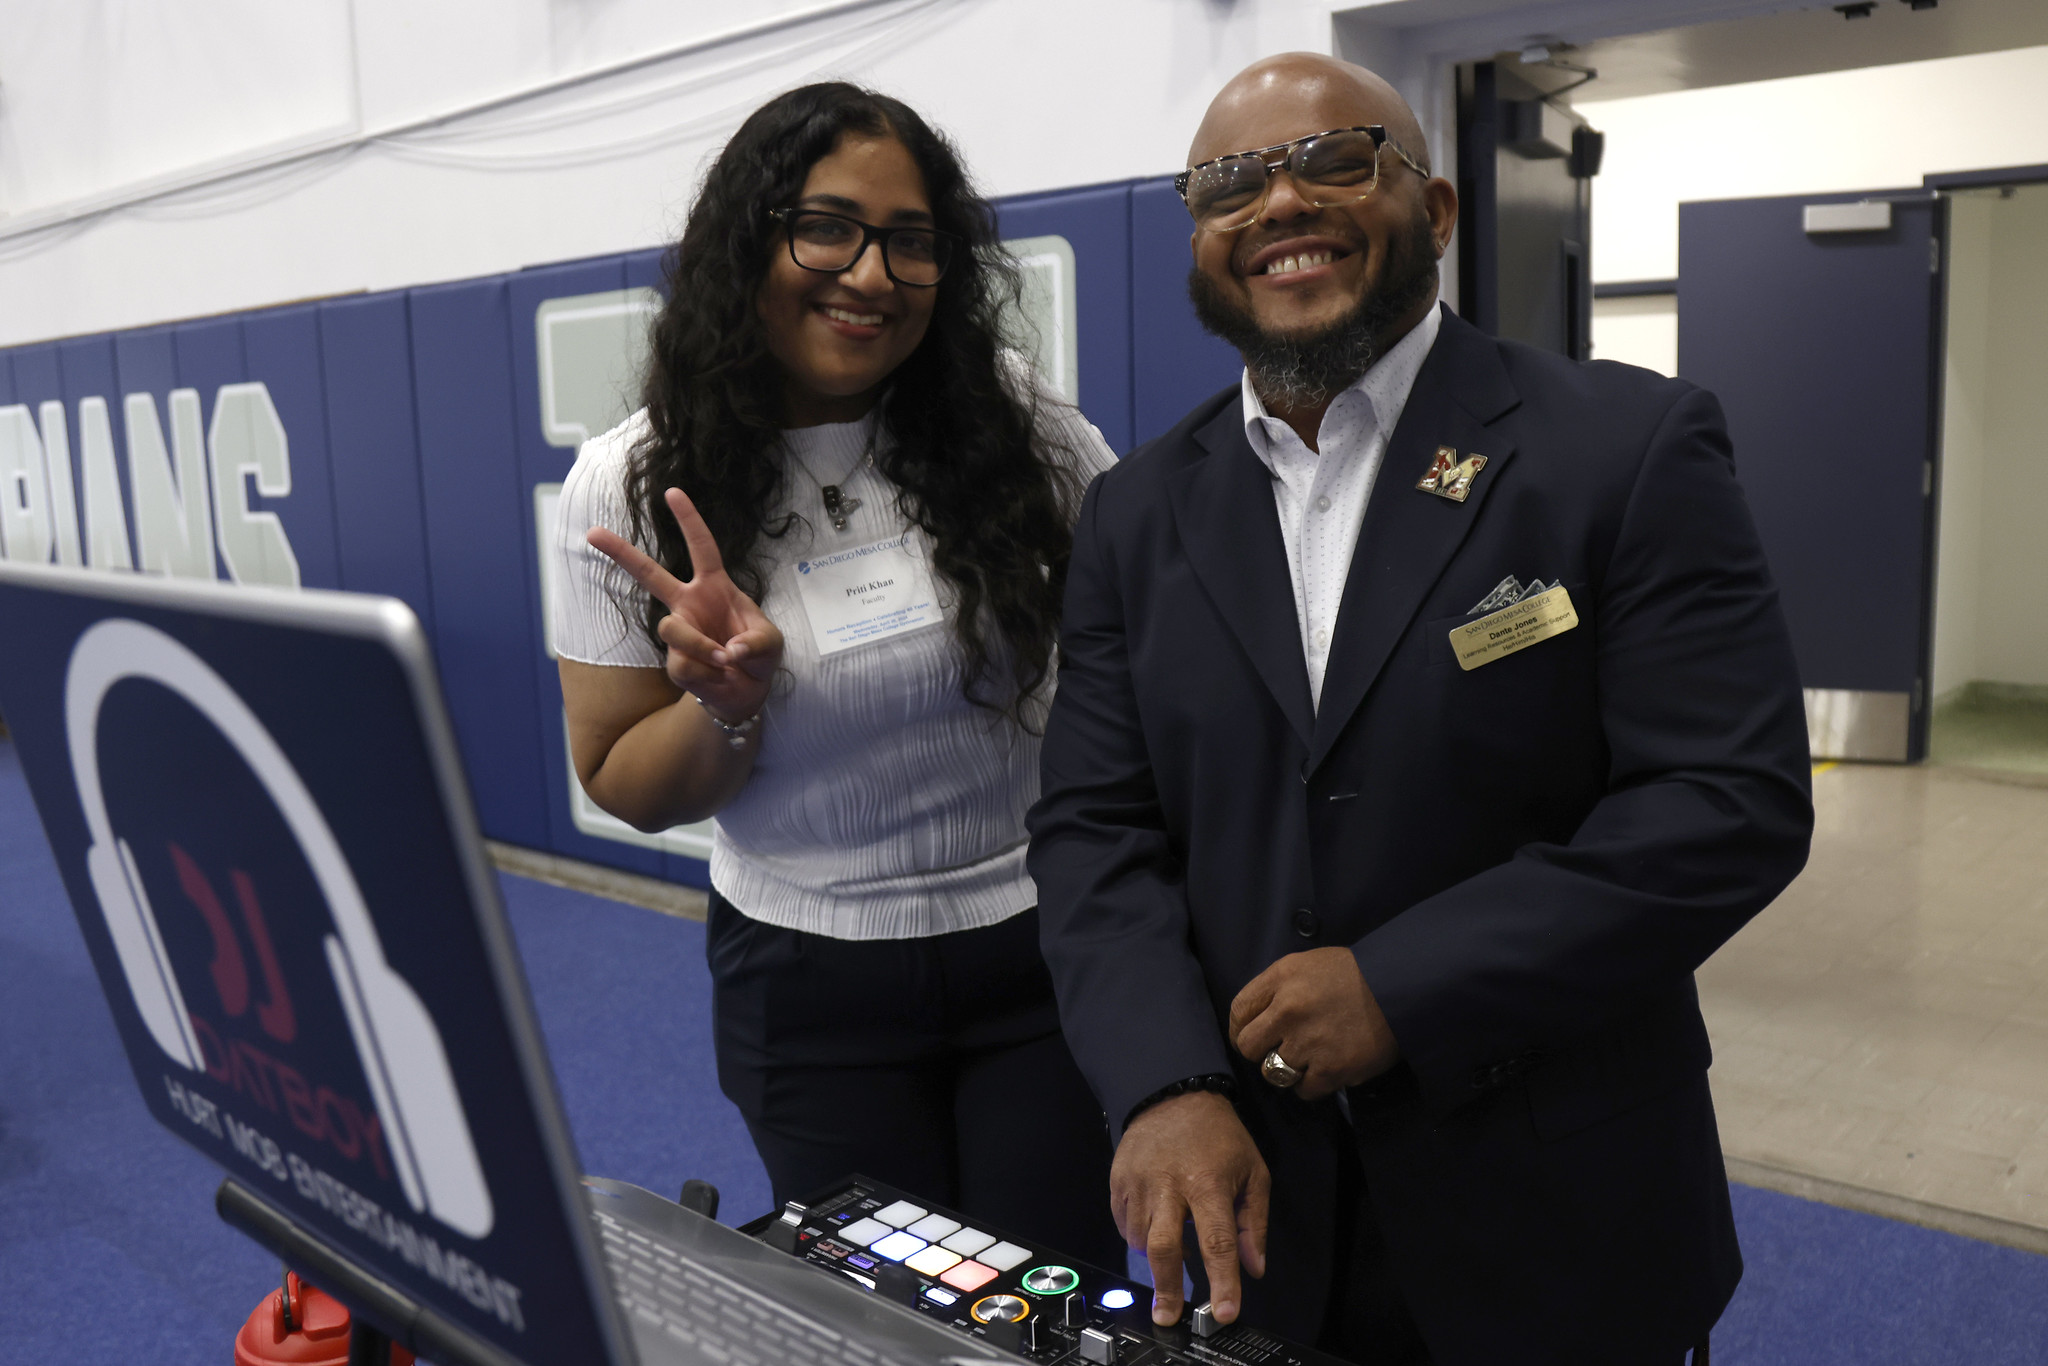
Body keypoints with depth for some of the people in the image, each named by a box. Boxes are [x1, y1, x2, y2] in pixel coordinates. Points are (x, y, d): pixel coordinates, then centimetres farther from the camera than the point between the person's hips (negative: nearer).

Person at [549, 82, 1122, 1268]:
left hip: (1043, 951, 1)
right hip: (809, 982, 0)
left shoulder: (1023, 430, -8)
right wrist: (725, 704, -21)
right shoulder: (633, 488, -7)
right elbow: (630, 791, 0)